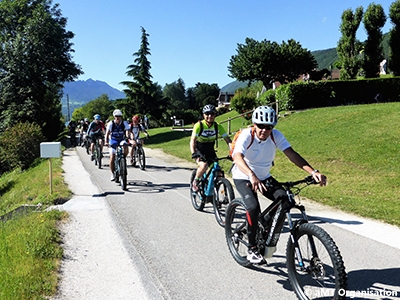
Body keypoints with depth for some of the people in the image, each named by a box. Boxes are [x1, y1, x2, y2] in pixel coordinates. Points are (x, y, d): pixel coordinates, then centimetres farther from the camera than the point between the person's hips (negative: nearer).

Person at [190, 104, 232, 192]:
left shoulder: (218, 126, -11)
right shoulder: (199, 125, -19)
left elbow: (228, 140, -14)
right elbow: (192, 140, -28)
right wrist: (194, 154, -44)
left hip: (210, 152, 3)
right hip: (199, 151, -3)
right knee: (204, 166, -32)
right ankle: (195, 182, -4)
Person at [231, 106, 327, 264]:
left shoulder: (275, 135, -15)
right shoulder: (246, 135, -26)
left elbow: (291, 154, -24)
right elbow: (237, 157, -43)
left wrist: (313, 172, -39)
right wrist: (252, 176, -62)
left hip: (264, 177, 4)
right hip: (243, 178, -4)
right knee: (253, 207, -29)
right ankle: (252, 248, -9)